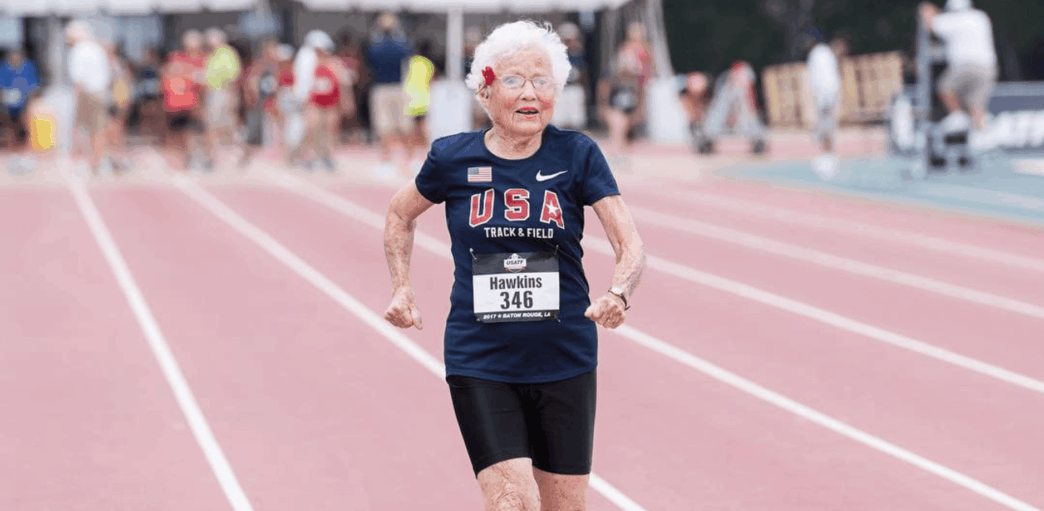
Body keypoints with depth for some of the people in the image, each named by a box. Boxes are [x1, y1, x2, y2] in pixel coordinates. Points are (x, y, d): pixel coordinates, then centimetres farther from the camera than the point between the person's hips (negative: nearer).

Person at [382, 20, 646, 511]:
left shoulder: (577, 155, -3)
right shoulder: (453, 158, -2)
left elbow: (630, 244, -8)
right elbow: (400, 214, 18)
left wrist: (617, 295, -28)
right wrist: (401, 289, 8)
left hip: (564, 363, 1)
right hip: (479, 363, -1)